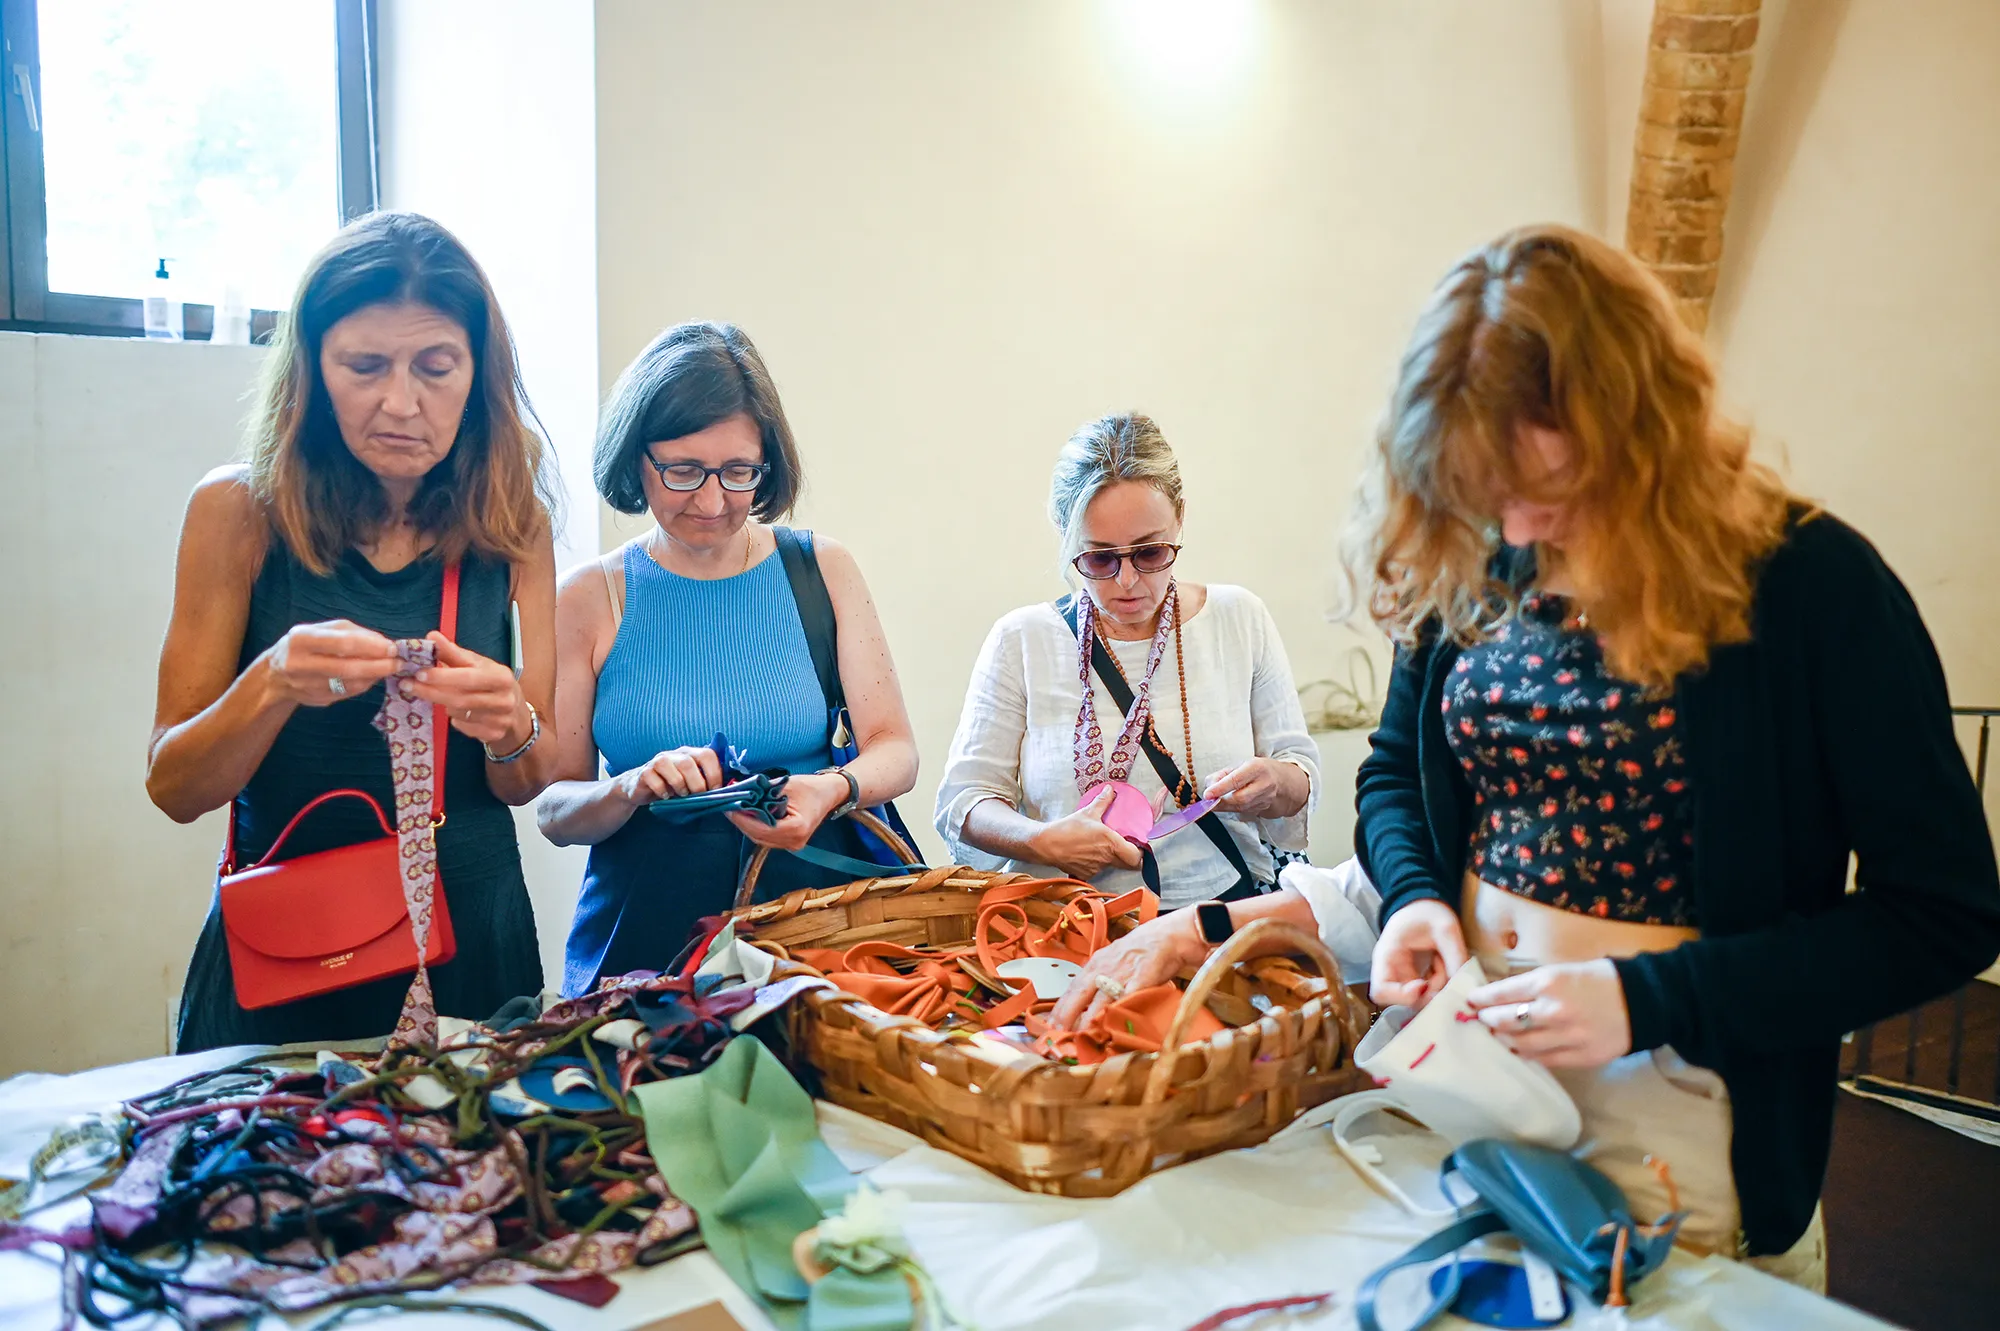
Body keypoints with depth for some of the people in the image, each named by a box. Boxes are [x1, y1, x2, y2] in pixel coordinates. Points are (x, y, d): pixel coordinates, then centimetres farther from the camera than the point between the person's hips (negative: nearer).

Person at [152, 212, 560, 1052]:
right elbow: (173, 788, -6)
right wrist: (273, 684, -24)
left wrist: (509, 726, -22)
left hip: (471, 942, 2)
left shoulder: (512, 521, -3)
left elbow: (528, 785, -1)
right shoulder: (240, 510, -7)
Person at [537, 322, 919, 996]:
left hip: (813, 902, 1)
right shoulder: (590, 599, 3)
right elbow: (554, 810, 4)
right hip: (646, 934, 0)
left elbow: (895, 750, 5)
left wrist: (834, 789, -15)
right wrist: (633, 789, -16)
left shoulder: (823, 570, 7)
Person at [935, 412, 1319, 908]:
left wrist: (1275, 783, -11)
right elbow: (962, 801, 3)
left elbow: (1304, 780, 14)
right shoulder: (1022, 640, 4)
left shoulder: (1240, 620, 8)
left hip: (1227, 908, 2)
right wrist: (1042, 841, -17)